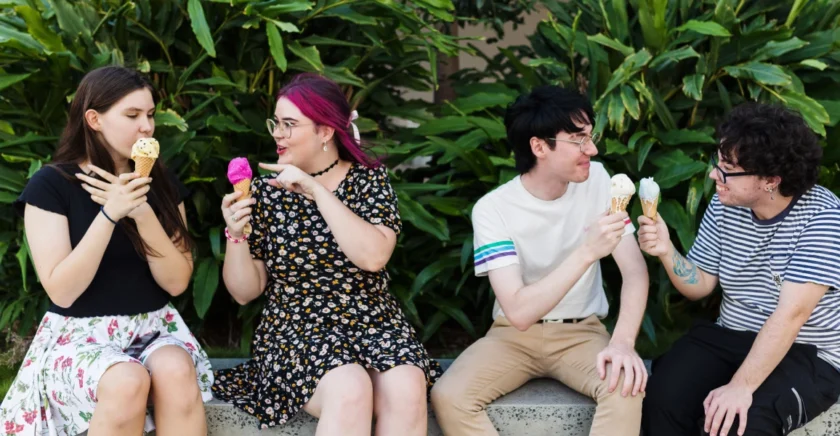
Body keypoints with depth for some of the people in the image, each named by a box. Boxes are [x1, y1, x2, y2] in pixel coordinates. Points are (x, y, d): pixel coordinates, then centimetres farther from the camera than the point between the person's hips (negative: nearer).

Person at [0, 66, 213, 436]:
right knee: (127, 381, -35)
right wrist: (110, 213, -22)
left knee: (178, 373, -31)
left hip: (154, 329, 3)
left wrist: (142, 213, -16)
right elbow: (61, 291, -14)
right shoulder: (50, 185, -7)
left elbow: (177, 281, -2)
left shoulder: (162, 184, 5)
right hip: (80, 335, -3)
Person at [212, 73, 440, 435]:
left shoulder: (370, 179, 2)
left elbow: (373, 257, -17)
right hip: (297, 331, -1)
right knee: (349, 391, -33)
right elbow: (245, 292, 5)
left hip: (373, 324, 1)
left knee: (406, 390, -31)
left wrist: (317, 191, -17)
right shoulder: (266, 192, 4)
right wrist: (236, 235, -13)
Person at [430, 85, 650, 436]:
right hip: (515, 334, -1)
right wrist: (587, 252, -33)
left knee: (626, 388, -32)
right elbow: (519, 312, -25)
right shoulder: (493, 209, -16)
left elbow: (635, 270, -9)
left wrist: (623, 341, -28)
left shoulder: (596, 180, -7)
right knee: (448, 397, -28)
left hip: (581, 332, 1)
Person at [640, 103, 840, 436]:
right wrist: (666, 251, -13)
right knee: (664, 397, -20)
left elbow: (791, 314, -26)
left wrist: (741, 386, -32)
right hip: (730, 338, 5)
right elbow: (700, 286, 7)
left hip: (809, 355, -5)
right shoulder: (724, 207, -1)